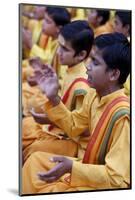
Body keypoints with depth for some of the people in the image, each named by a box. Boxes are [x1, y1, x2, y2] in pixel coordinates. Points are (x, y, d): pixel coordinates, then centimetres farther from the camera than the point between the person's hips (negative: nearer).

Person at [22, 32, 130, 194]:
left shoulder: (122, 115, -29)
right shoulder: (93, 96, -3)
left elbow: (118, 178, -29)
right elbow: (73, 126, 15)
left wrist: (72, 167, -36)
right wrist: (53, 98, 2)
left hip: (107, 184, -9)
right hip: (90, 167, 9)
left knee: (48, 191, -20)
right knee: (35, 160, 10)